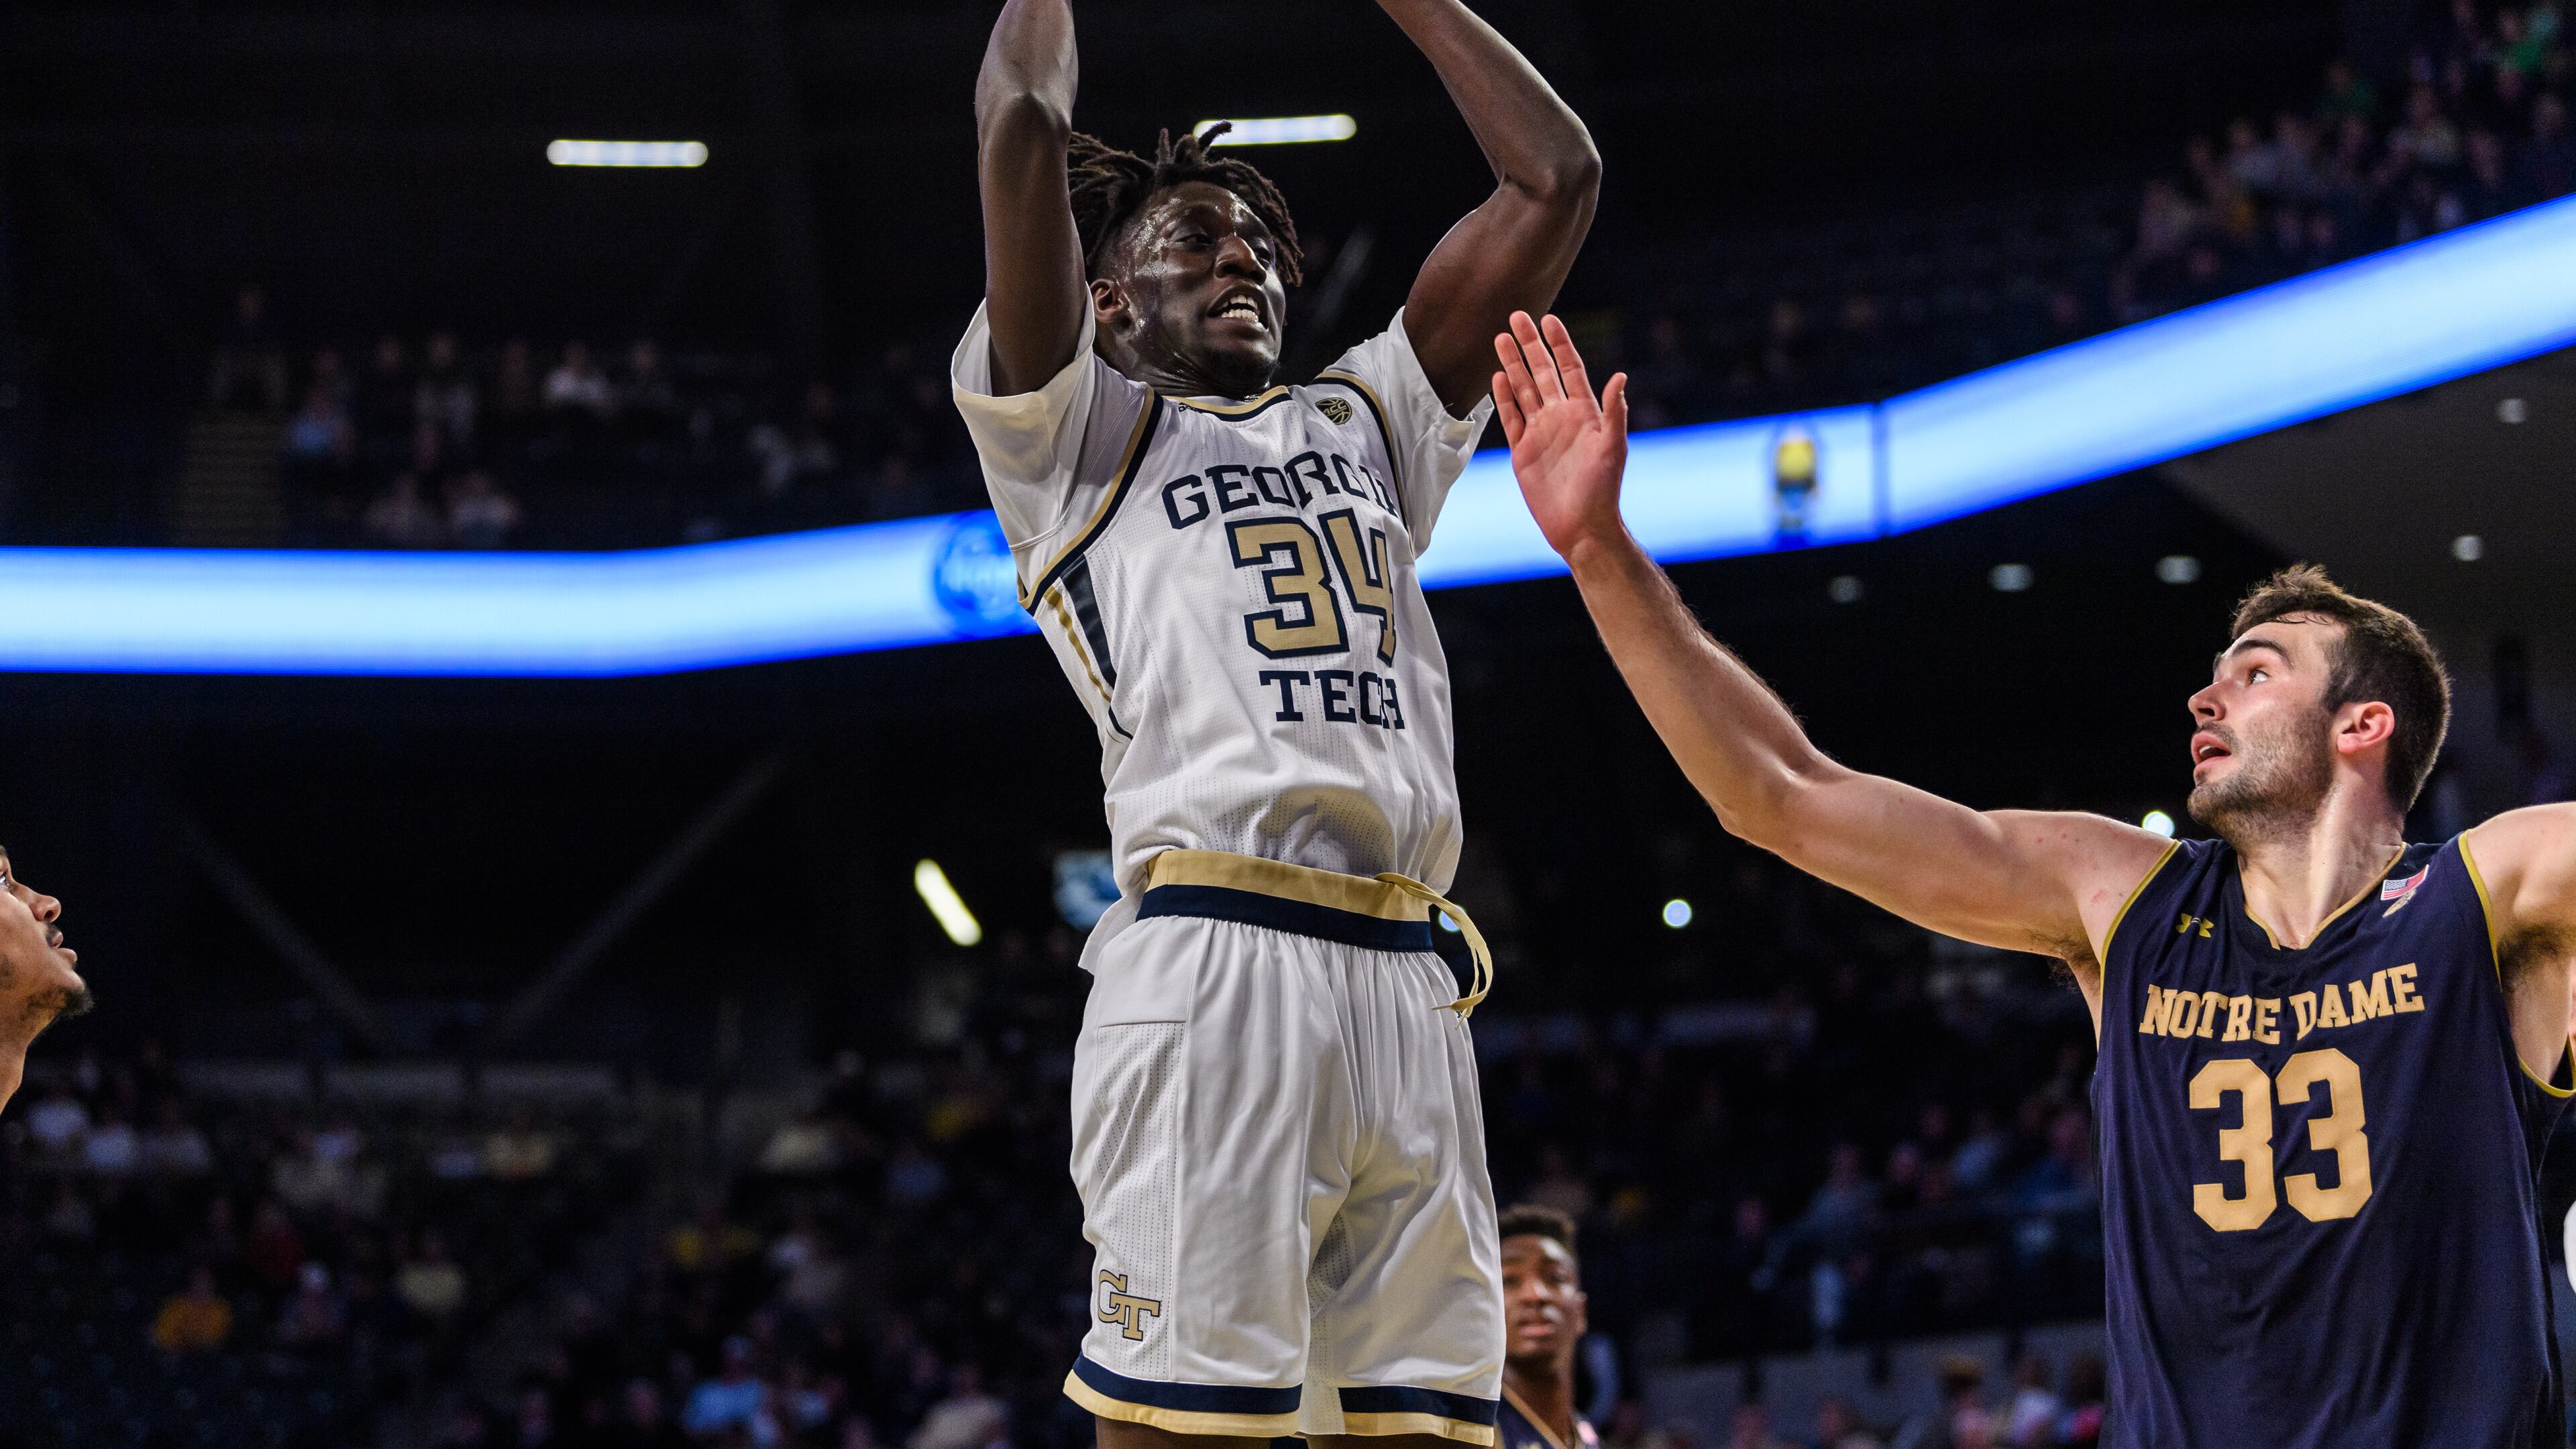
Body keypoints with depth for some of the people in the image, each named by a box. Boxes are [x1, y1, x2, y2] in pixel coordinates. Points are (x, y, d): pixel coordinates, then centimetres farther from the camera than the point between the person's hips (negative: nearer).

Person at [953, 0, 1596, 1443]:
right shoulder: (1074, 432, 16)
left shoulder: (1364, 424, 30)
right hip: (1215, 960, -5)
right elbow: (1021, 129, 2)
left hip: (1409, 983, 5)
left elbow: (1555, 176, 27)